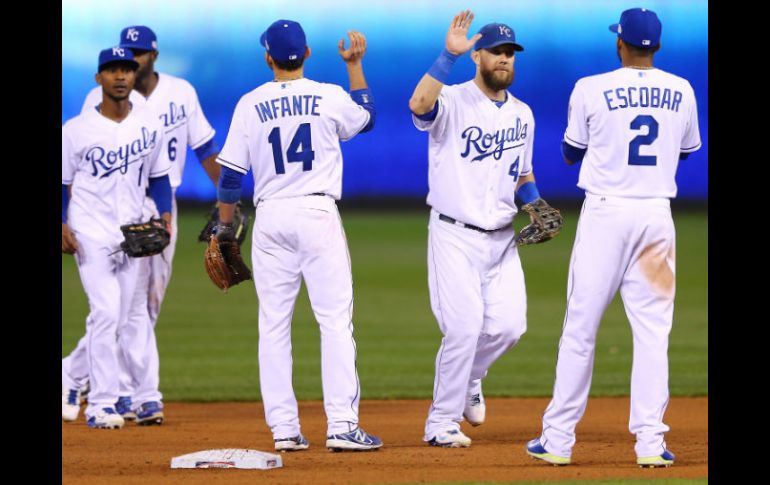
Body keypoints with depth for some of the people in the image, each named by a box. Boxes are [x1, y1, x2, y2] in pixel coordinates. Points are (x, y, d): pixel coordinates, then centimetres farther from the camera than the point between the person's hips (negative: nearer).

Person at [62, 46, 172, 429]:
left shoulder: (150, 124, 7)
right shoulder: (76, 129, -3)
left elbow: (158, 175, 14)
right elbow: (62, 182, 1)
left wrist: (165, 213, -1)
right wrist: (62, 225, -11)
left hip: (133, 235, 4)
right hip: (92, 235, -3)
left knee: (129, 319, 8)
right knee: (106, 313, -13)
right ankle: (101, 404, -9)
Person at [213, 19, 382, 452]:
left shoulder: (250, 105, 1)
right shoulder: (330, 97, -1)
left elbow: (232, 174, 1)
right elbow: (366, 117, 22)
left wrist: (225, 227, 9)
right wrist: (355, 65, 28)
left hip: (271, 219, 2)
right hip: (318, 213, -2)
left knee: (274, 324, 7)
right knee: (336, 319, -3)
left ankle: (284, 428, 4)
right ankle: (341, 425, -11)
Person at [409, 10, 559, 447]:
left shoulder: (522, 113, 12)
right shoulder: (453, 101, -8)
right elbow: (419, 105, -33)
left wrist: (536, 207, 4)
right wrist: (449, 55, -33)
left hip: (502, 239, 6)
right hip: (455, 235, -6)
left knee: (509, 325, -4)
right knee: (465, 326, -13)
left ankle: (468, 377, 28)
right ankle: (442, 423, 0)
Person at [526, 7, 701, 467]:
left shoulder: (592, 90, -5)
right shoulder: (681, 92, 4)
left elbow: (571, 153, 7)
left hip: (605, 213, -2)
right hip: (656, 216, 2)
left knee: (580, 327, 3)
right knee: (652, 331, 5)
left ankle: (558, 439, 5)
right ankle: (650, 441, -2)